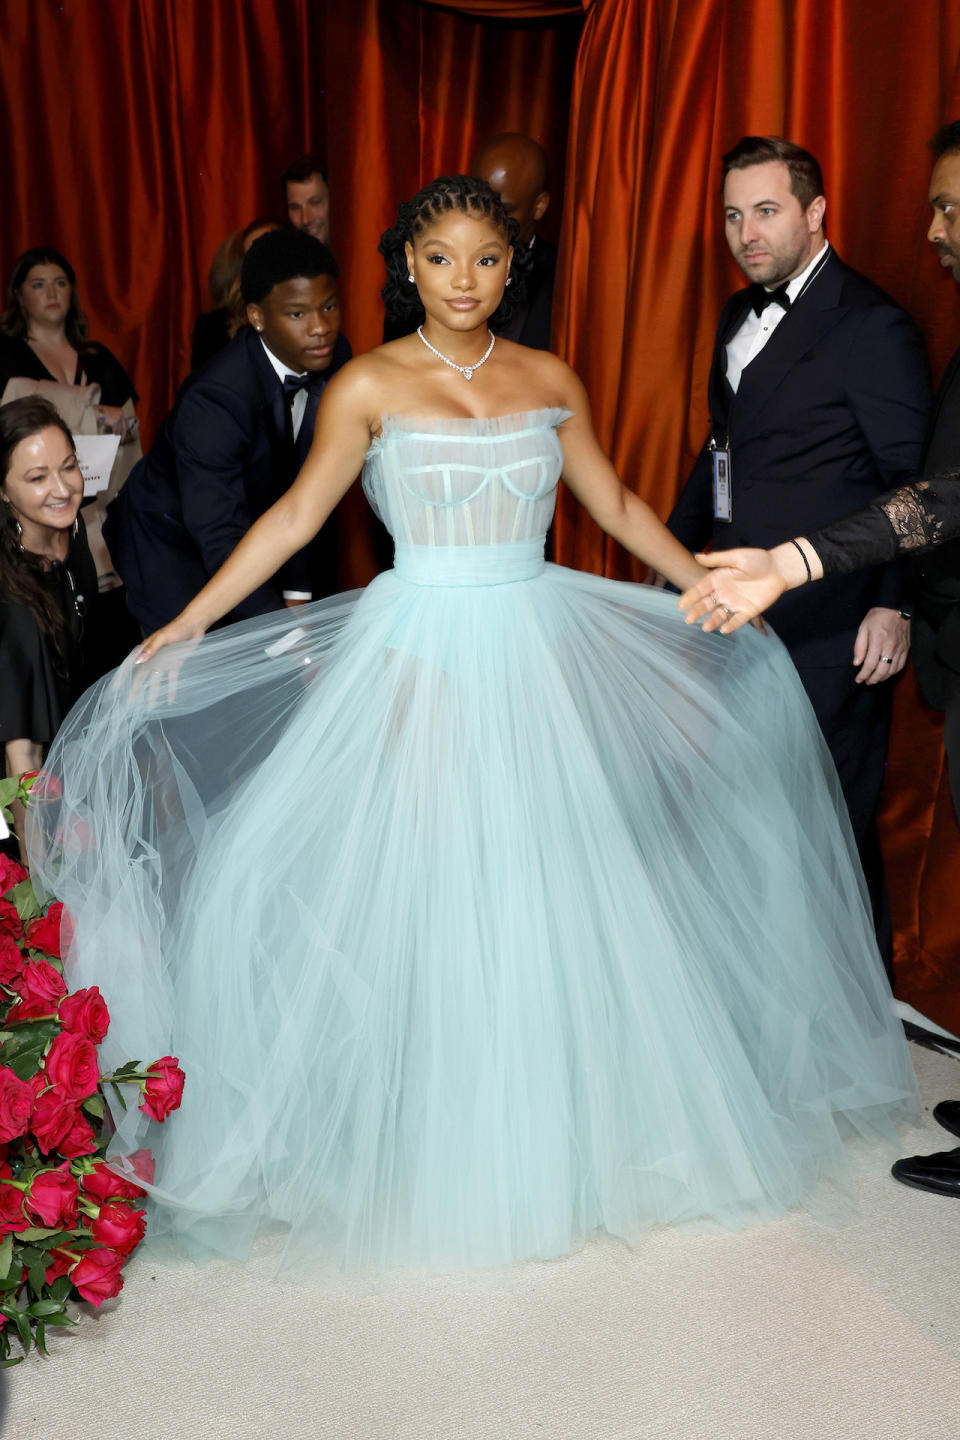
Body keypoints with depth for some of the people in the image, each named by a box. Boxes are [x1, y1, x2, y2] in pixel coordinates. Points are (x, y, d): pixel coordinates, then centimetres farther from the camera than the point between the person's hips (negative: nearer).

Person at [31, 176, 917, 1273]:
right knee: (426, 882, 0)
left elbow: (615, 504, 13)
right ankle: (436, 1144, 18)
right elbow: (296, 515, -1)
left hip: (541, 645, 3)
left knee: (551, 872, 7)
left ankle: (561, 1127, 26)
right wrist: (186, 627, -6)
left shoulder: (550, 381, 6)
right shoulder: (370, 386, -2)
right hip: (424, 651, -3)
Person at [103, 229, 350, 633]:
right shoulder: (211, 401, -34)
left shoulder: (333, 357, -13)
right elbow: (220, 537, -37)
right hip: (172, 539, -6)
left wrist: (298, 594, -10)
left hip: (251, 523, 6)